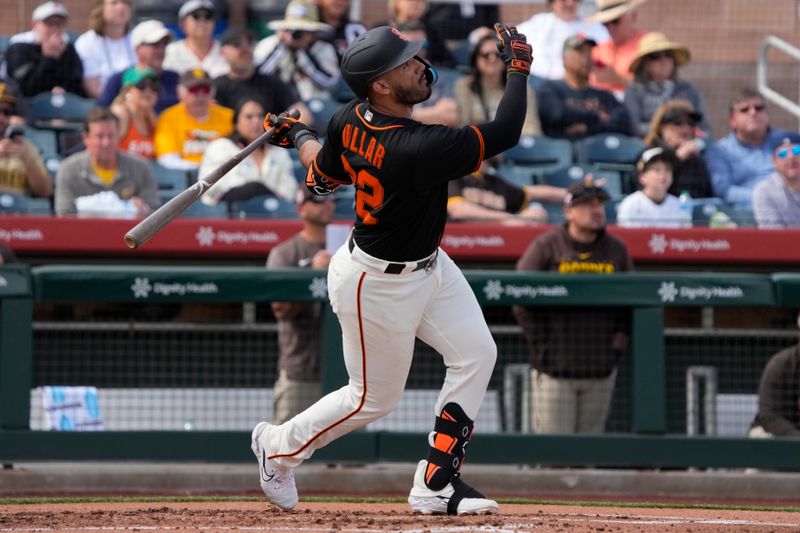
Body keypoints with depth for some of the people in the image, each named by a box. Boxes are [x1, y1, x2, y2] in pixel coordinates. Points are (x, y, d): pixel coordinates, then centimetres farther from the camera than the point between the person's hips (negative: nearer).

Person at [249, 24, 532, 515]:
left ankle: (435, 486, 8)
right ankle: (278, 446, 35)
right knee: (375, 397, 11)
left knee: (476, 354, 2)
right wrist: (519, 67, -17)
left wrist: (299, 135, 25)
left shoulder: (349, 121, -12)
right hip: (378, 285, -9)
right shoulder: (417, 148, -36)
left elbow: (322, 179, 6)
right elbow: (505, 134, -29)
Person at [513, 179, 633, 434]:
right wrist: (540, 344, -8)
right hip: (555, 369, -4)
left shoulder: (616, 250, 9)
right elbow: (521, 300, -5)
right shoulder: (546, 246, -2)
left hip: (601, 371, 4)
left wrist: (619, 341, 7)